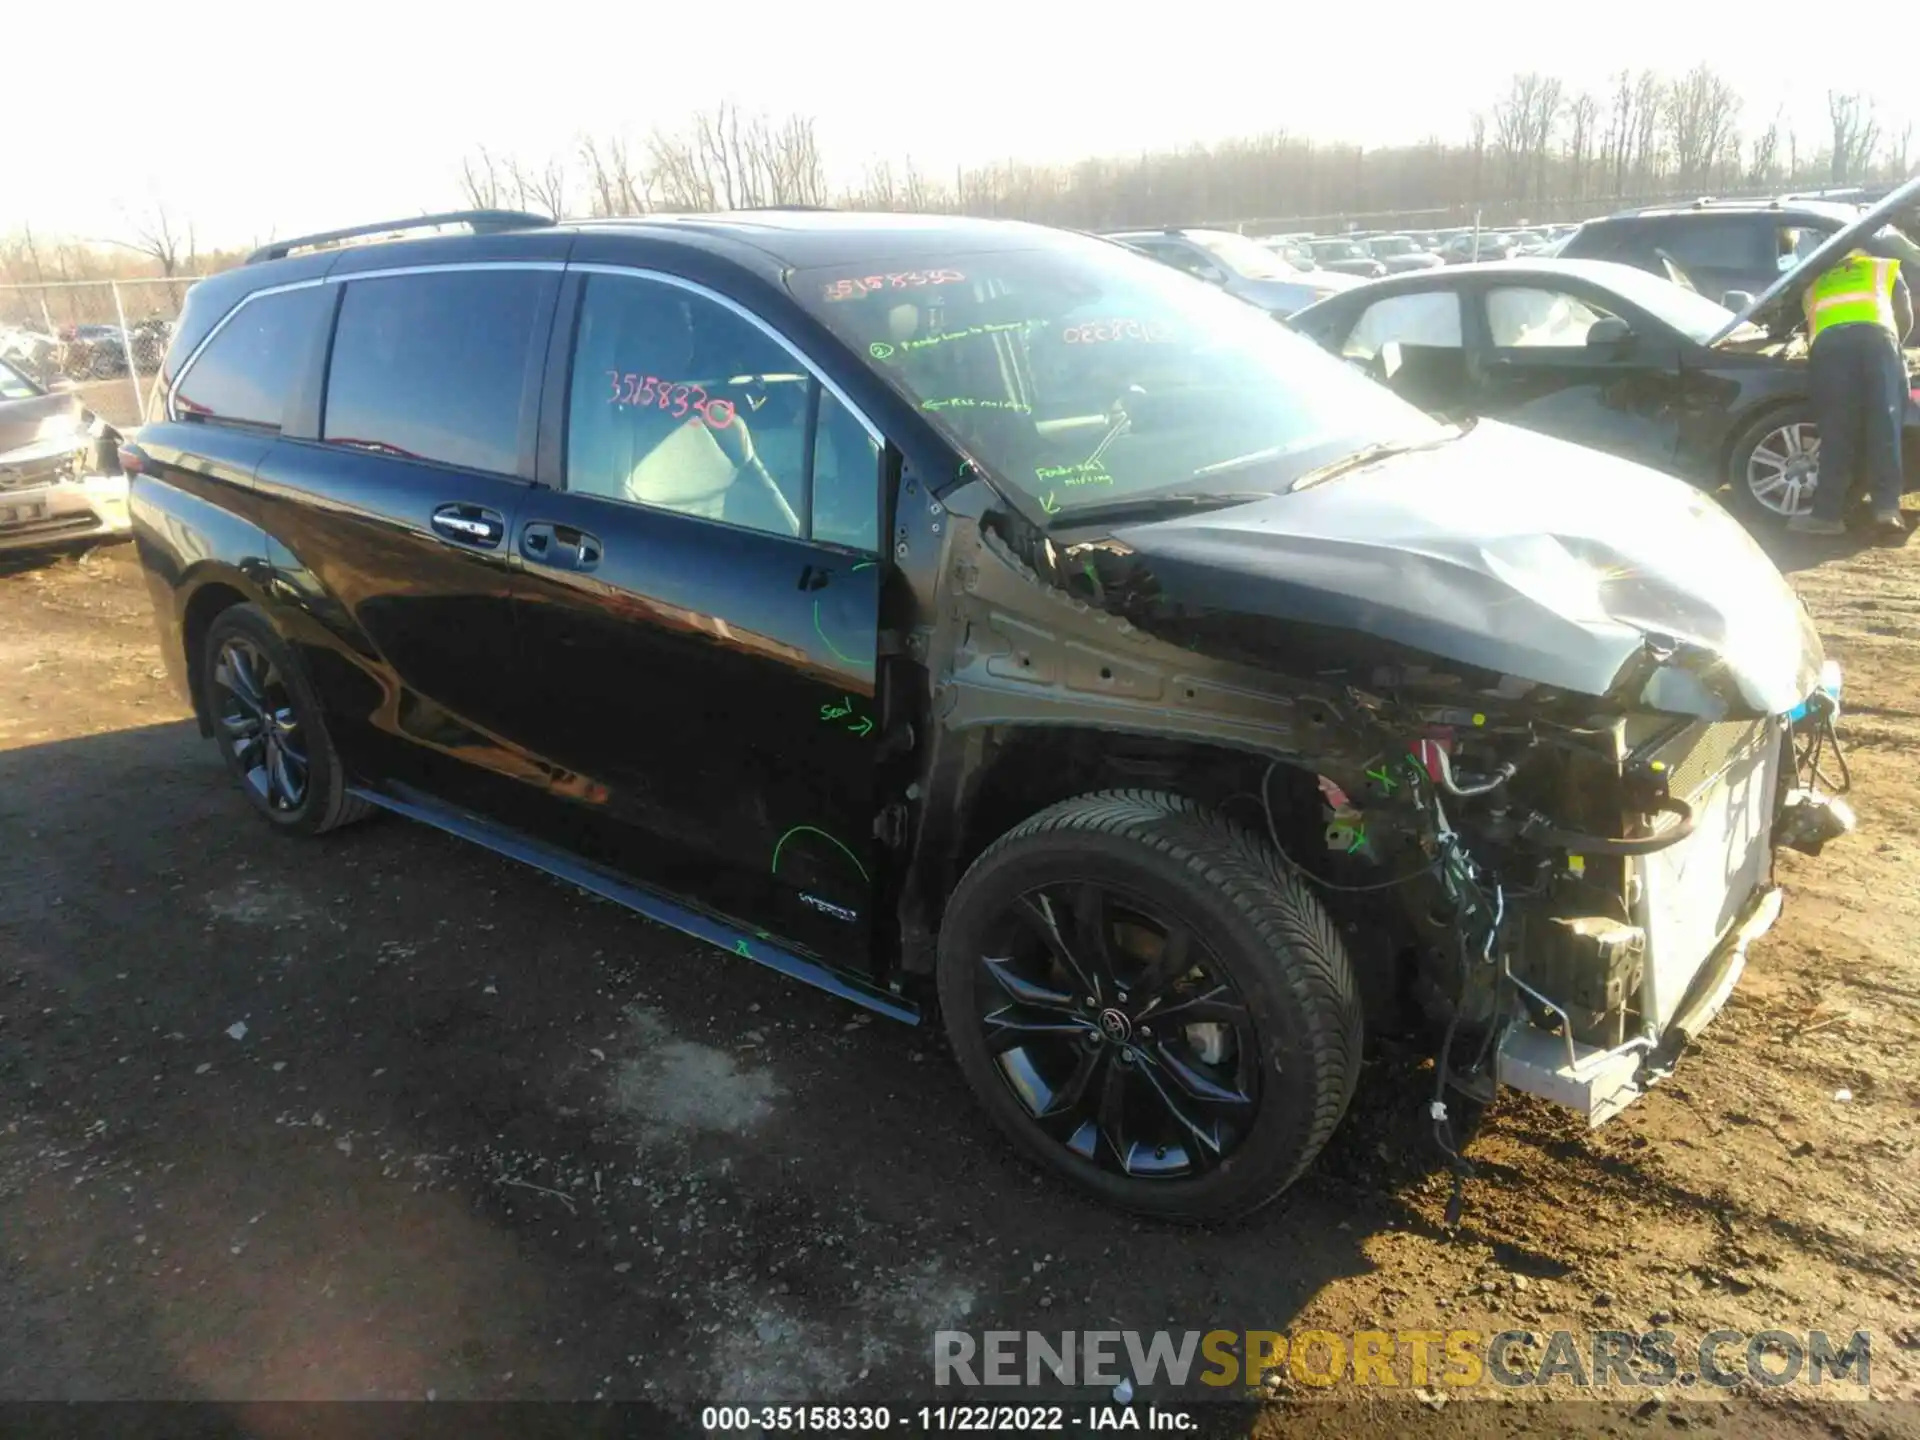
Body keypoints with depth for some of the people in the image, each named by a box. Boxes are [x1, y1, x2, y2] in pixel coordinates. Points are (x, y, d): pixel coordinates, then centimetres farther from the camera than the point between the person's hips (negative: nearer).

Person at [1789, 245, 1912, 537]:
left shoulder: (1816, 285, 39)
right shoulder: (1886, 269, 35)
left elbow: (1810, 327, 33)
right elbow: (1906, 318, 30)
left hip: (1828, 342, 1)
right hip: (1876, 336, -1)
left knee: (1836, 429, -3)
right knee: (1884, 424, -4)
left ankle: (1827, 514, -9)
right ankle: (1887, 508, -15)